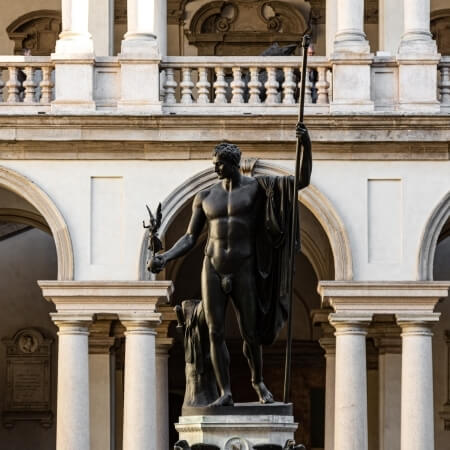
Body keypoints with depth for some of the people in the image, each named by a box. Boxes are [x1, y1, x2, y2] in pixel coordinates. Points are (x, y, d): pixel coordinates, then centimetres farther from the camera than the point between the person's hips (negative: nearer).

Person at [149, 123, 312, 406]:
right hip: (213, 270, 2)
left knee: (250, 335, 3)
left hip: (243, 272, -2)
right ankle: (225, 393, 3)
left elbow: (303, 181, -7)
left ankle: (258, 381, 30)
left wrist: (306, 146, -20)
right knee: (216, 334, -4)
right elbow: (190, 239, 8)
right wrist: (165, 258, -10)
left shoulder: (257, 186, 0)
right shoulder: (205, 197, 7)